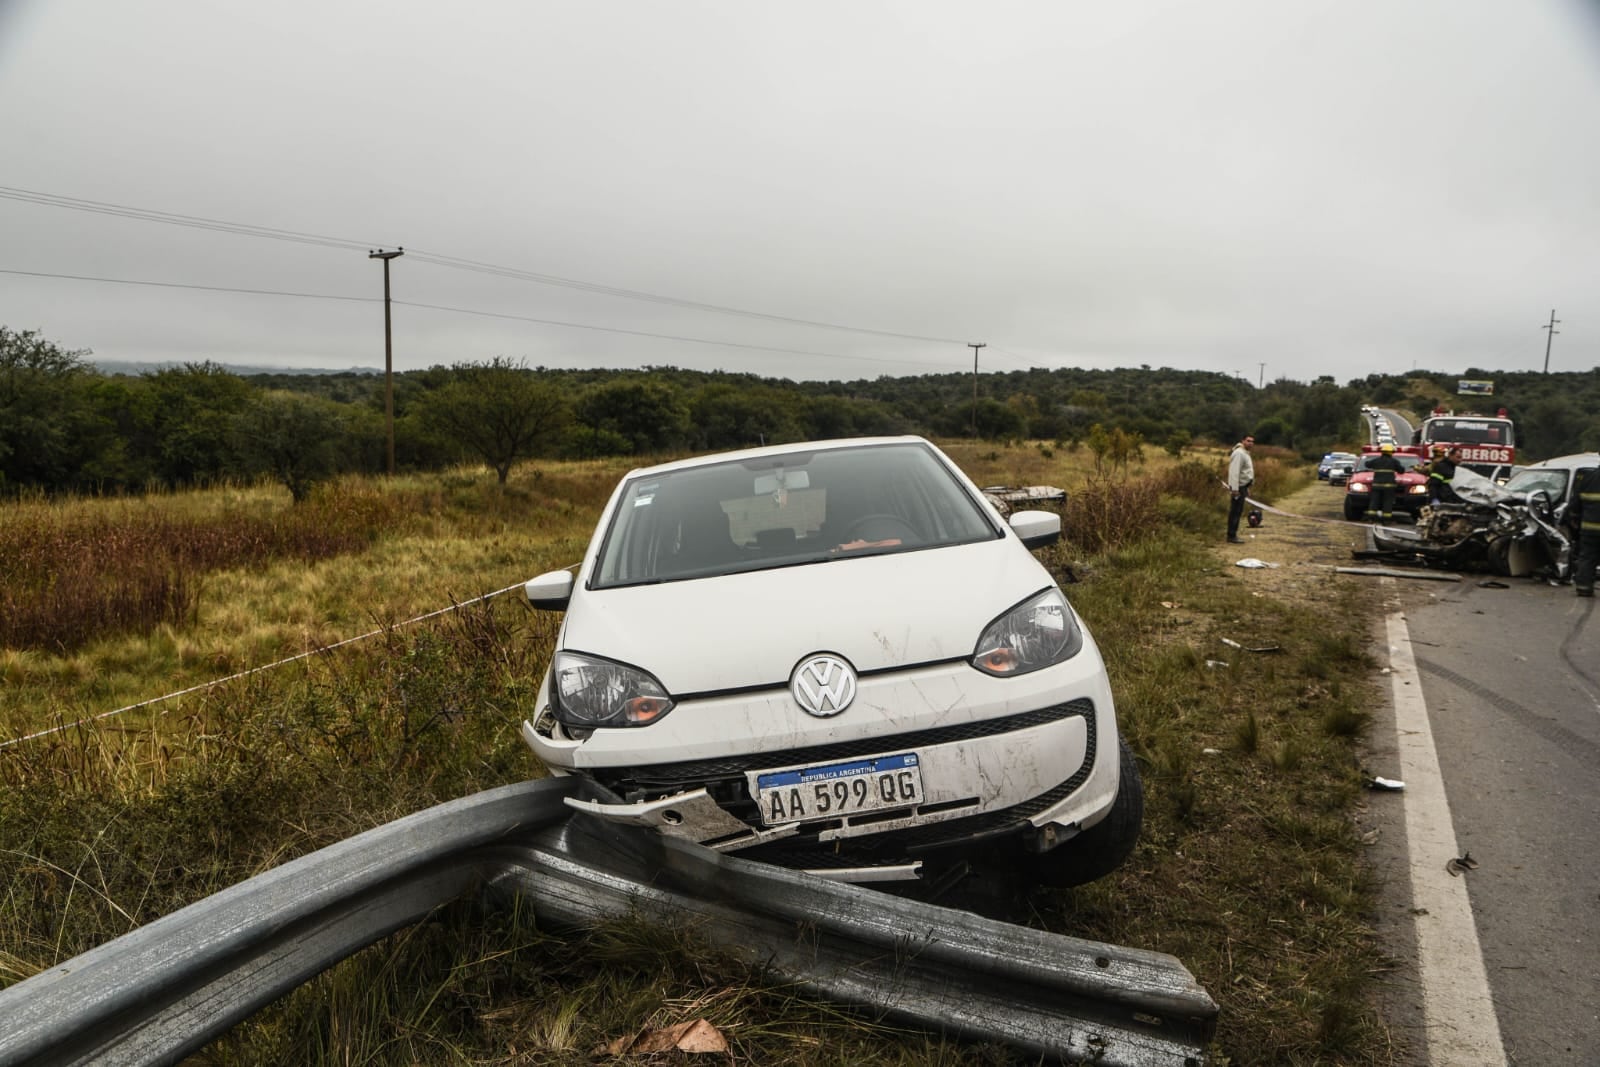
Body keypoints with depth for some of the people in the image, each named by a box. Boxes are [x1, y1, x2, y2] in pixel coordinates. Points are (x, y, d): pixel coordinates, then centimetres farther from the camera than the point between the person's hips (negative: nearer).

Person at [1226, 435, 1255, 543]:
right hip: (1238, 487, -10)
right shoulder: (1239, 453, -16)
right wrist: (1235, 489, -28)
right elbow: (1234, 472, -23)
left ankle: (1233, 535, 19)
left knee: (1237, 512, 13)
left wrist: (1246, 488, 25)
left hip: (1242, 486, 10)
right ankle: (1231, 537, -6)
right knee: (1235, 512, -8)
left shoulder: (1245, 453, 18)